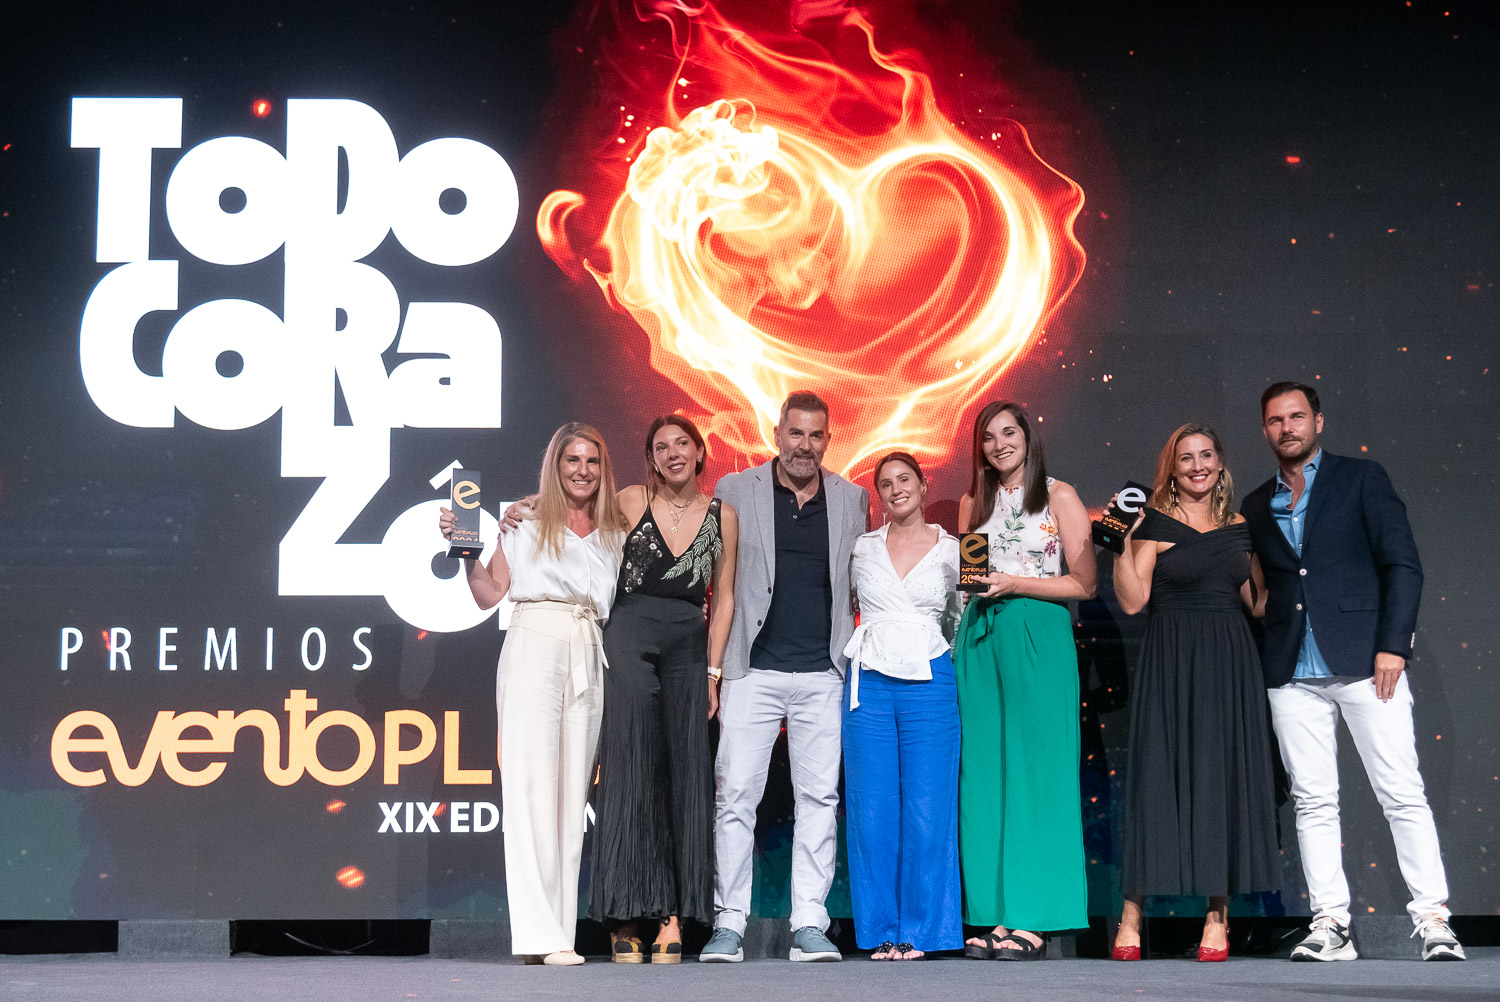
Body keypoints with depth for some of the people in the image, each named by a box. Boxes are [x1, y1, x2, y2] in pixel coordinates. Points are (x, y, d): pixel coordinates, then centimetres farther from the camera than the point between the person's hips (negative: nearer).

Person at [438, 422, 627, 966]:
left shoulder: (615, 532, 17)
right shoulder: (526, 520, 7)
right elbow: (490, 593, 5)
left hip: (590, 658, 4)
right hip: (534, 648, -4)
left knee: (572, 791, 2)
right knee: (533, 784, -11)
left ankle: (561, 931, 4)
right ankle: (539, 935, -15)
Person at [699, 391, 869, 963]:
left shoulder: (852, 499, 10)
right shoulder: (735, 492, 4)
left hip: (825, 675, 2)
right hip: (753, 671, -2)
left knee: (820, 798, 2)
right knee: (735, 794, -4)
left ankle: (809, 925, 7)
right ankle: (728, 923, 2)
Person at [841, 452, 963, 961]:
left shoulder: (953, 550, 7)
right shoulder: (860, 549, 9)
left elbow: (959, 619, 16)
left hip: (929, 685, -1)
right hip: (869, 684, 1)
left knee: (926, 812, -3)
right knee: (873, 810, -1)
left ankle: (920, 932, 5)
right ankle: (881, 932, 6)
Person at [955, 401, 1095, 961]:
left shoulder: (1059, 497, 1)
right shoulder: (973, 503, 15)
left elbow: (1084, 584, -4)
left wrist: (1015, 583, -12)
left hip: (1038, 637, -5)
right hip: (980, 640, 5)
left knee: (1035, 772, -5)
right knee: (983, 774, 1)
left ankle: (1032, 920, -4)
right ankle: (993, 917, 3)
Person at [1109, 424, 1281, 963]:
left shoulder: (1239, 528, 13)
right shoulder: (1156, 524, 0)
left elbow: (1257, 602, 17)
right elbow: (1132, 600, -9)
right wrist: (1122, 541, -16)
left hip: (1229, 662, 4)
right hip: (1171, 661, -4)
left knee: (1224, 777, 2)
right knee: (1159, 775, -6)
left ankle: (1218, 915, 6)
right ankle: (1132, 916, -3)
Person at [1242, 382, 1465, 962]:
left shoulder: (1361, 480, 5)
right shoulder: (1255, 508, 16)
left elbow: (1403, 564, -1)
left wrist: (1393, 646, -10)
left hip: (1363, 661, -4)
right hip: (1292, 673, 4)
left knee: (1403, 794, -6)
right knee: (1313, 801, 2)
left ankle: (1432, 919, -2)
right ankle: (1330, 926, 4)